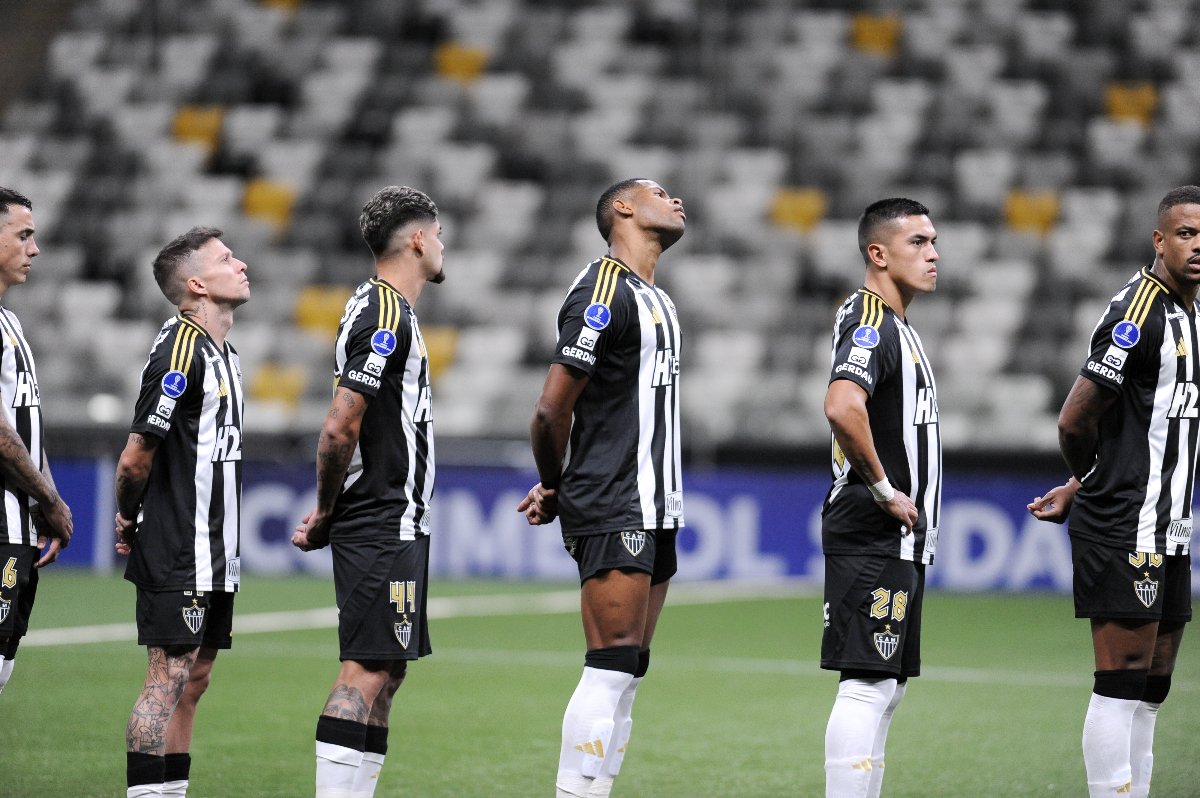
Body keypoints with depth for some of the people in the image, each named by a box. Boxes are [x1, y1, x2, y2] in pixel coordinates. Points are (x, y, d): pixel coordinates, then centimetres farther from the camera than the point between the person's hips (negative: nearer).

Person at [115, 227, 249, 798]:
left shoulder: (220, 351, 15)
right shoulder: (181, 348, -16)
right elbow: (137, 457, -17)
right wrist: (129, 521, -1)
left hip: (212, 557, 9)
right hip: (178, 553, -9)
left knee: (193, 681, 10)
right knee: (169, 680, -9)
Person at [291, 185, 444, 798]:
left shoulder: (377, 308, 18)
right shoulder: (387, 317, -14)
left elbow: (343, 429, 23)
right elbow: (339, 428, -21)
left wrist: (327, 512, 16)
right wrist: (325, 514, -9)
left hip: (390, 527, 10)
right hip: (384, 526, -10)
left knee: (384, 671, 10)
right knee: (368, 671, -12)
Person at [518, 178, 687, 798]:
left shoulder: (656, 300, 20)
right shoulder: (604, 292, -11)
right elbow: (551, 413, -13)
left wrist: (556, 488, 13)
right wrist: (557, 488, 1)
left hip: (653, 513, 9)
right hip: (614, 513, -9)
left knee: (625, 674, 6)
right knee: (611, 671, -13)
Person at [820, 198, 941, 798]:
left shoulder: (893, 326, 19)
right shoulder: (871, 323, -14)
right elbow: (842, 408, -33)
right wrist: (884, 491, -22)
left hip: (898, 538, 11)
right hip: (874, 538, -11)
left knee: (886, 684, 12)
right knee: (867, 685, -12)